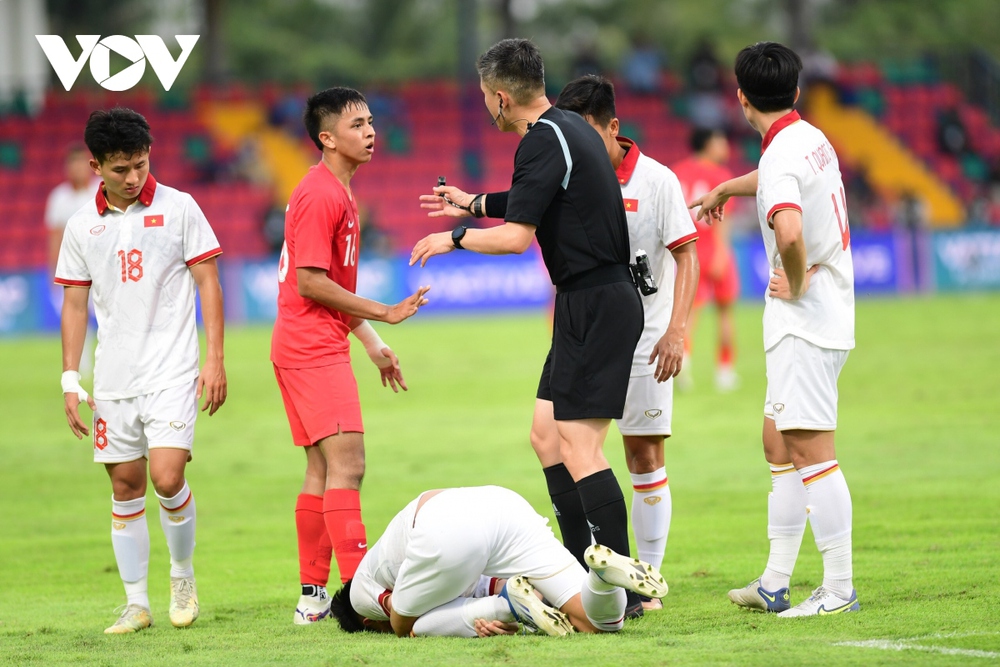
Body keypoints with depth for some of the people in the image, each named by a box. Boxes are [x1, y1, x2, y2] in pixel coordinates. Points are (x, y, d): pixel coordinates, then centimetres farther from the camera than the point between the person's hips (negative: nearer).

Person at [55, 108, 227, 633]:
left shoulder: (178, 208, -2)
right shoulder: (82, 226, 6)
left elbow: (207, 283, 1)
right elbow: (75, 304, 12)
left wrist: (214, 360, -6)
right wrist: (70, 381, 6)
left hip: (172, 373, -3)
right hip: (112, 380, 3)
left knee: (167, 478, -14)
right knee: (125, 487, 4)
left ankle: (183, 574, 11)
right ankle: (136, 603, 11)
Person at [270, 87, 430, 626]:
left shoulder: (337, 193, 17)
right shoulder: (320, 195, -15)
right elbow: (311, 283, -20)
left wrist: (372, 343, 21)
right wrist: (383, 313, -15)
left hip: (315, 347, 11)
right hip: (313, 350, -11)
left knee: (323, 469, 11)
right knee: (346, 464, -14)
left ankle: (312, 597, 14)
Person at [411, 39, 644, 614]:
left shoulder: (543, 142, -16)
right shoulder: (570, 128, 14)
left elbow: (516, 237, -19)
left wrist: (454, 238, -4)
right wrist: (475, 205, 38)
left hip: (596, 304, -10)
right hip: (593, 302, 10)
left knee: (580, 447, -11)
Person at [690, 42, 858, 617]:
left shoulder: (783, 156, -18)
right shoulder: (811, 139, 12)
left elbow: (789, 231, -37)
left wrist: (797, 282, -19)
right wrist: (723, 190, 55)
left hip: (805, 324, -10)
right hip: (827, 318, 10)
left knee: (811, 452, -9)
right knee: (780, 446, 15)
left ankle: (840, 588, -9)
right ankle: (775, 584, 19)